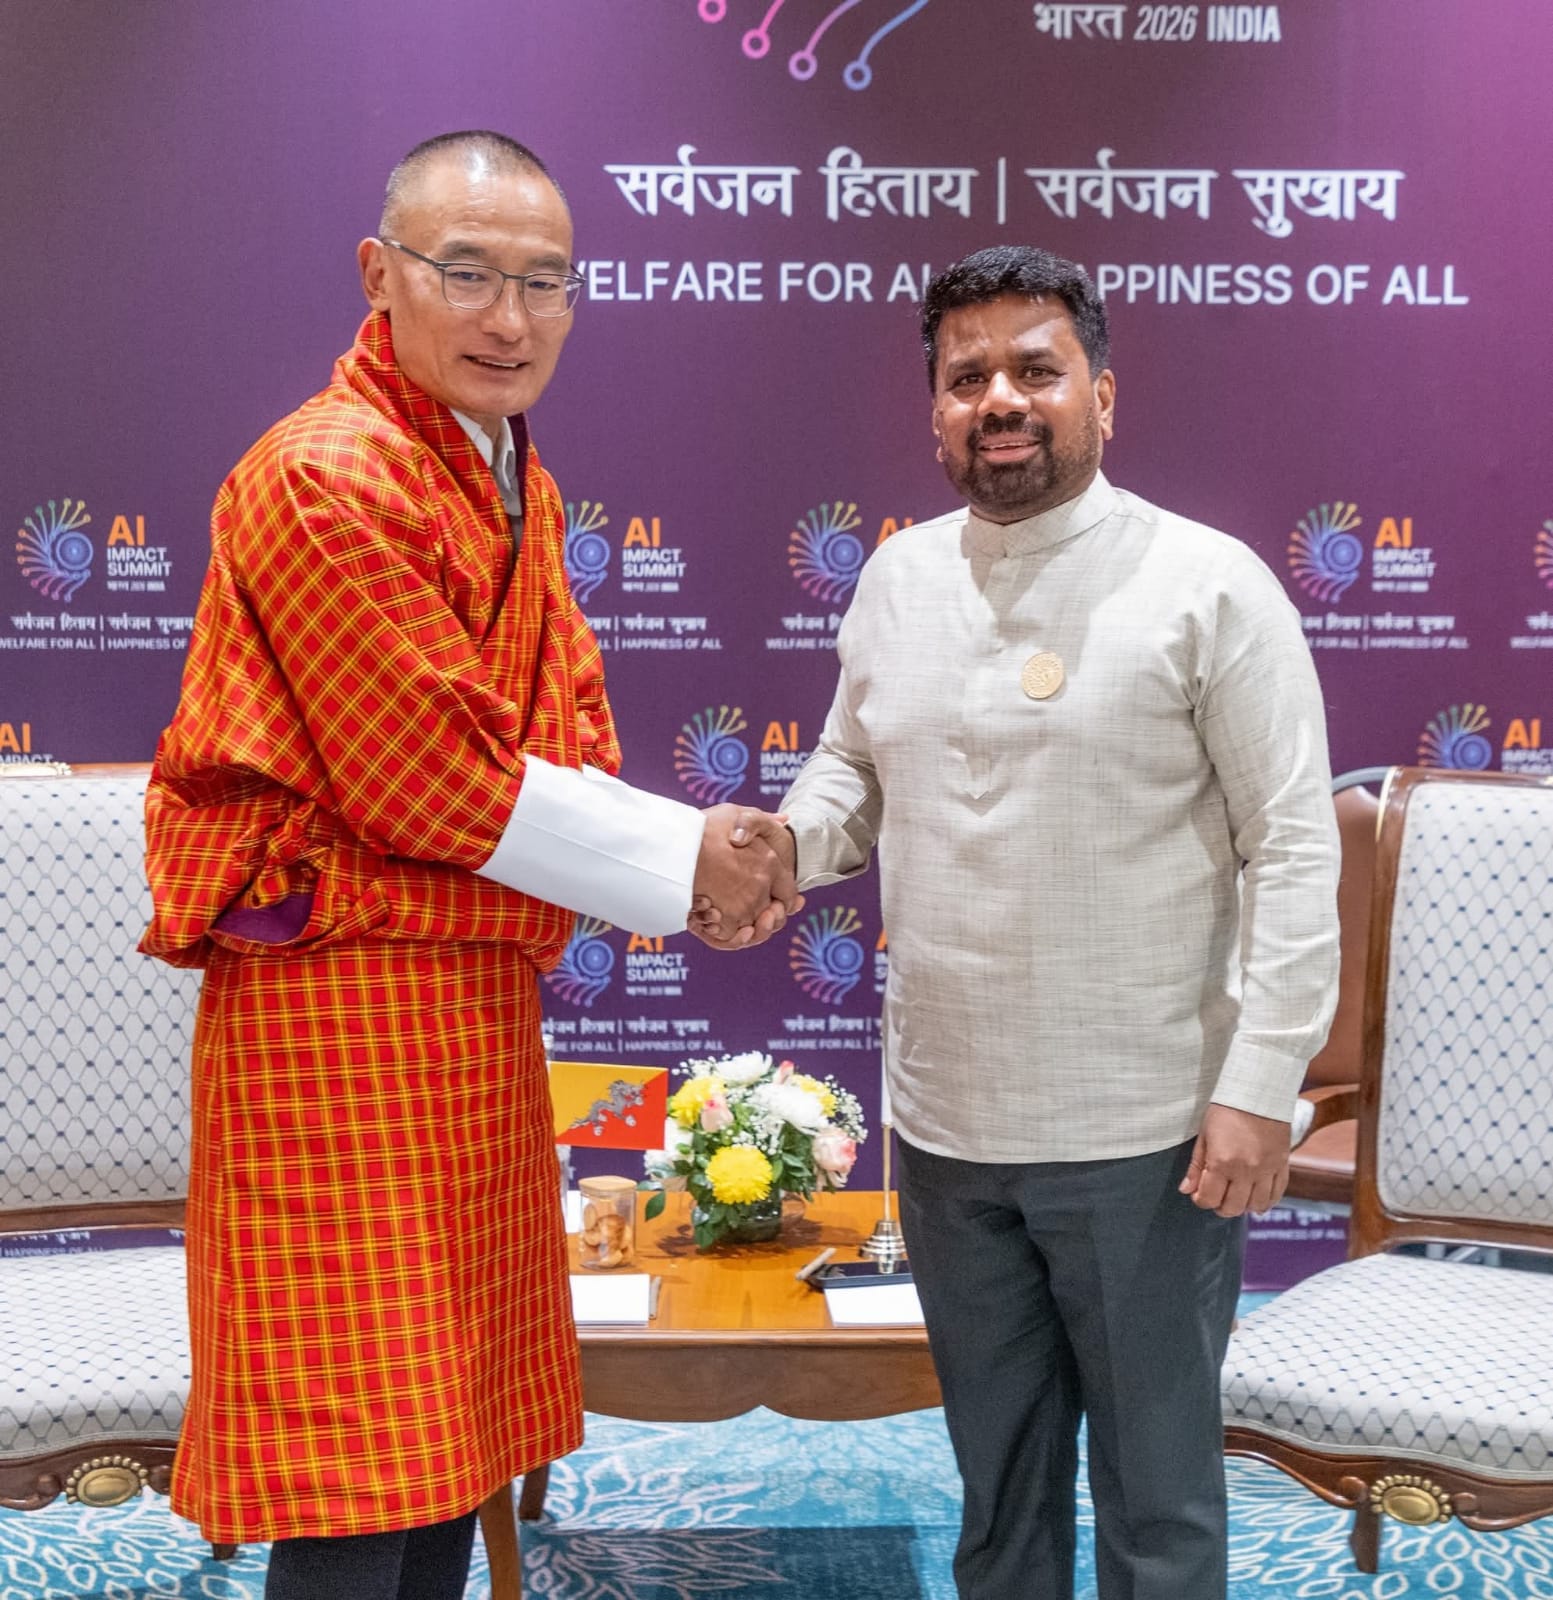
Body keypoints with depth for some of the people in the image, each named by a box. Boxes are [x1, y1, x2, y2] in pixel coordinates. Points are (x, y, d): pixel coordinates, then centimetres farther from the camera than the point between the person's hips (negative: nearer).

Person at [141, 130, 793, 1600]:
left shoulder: (515, 487, 14)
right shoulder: (324, 481, -16)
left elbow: (571, 750, 13)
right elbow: (441, 787, -18)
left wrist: (702, 867, -5)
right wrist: (683, 866, -9)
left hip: (476, 1002, 9)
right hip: (340, 1001, -9)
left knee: (456, 1452, 17)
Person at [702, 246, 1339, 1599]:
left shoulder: (1207, 583, -9)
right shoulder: (898, 576, 6)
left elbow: (1294, 845, -10)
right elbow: (851, 774, 17)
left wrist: (1262, 1082, -15)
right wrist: (776, 850, -5)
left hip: (1146, 1136, -4)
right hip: (949, 1128, 5)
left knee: (1157, 1490, 12)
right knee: (997, 1482, 21)